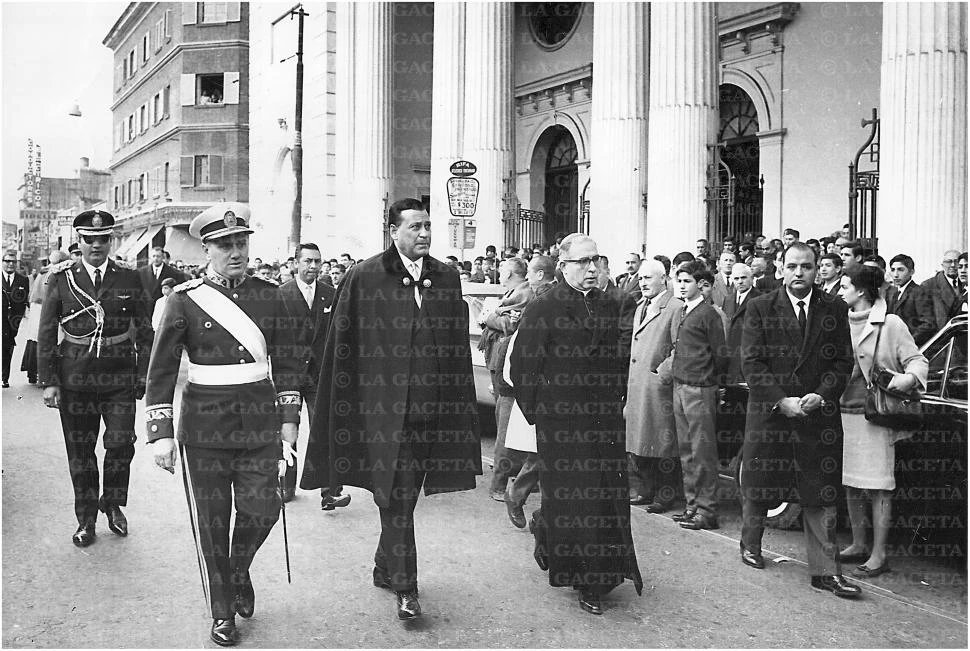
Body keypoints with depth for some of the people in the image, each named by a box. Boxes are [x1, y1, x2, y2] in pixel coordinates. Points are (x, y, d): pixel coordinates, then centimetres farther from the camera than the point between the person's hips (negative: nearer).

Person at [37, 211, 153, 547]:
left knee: (121, 444, -3)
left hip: (120, 377, 0)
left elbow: (144, 331, 6)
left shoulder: (129, 279, 2)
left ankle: (113, 505, 23)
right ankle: (86, 519, 24)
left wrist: (144, 375, 2)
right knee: (80, 451, 8)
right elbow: (46, 333, 3)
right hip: (75, 378, 0)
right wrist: (49, 381, -2)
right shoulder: (61, 279, 1)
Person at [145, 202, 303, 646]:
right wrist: (161, 433, -7)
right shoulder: (185, 300, -3)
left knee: (262, 510, -2)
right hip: (204, 428, -2)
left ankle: (239, 570, 32)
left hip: (259, 423, 2)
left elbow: (286, 363, 9)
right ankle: (221, 613, 26)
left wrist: (288, 421, 5)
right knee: (210, 523, 7)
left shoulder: (269, 295, 3)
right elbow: (161, 371, -2)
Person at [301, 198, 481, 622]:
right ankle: (405, 588, 11)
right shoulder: (363, 278, -4)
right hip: (383, 406, -4)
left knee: (402, 497, 15)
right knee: (396, 498, -1)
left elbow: (458, 345, 10)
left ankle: (385, 568, 35)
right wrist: (347, 406, -6)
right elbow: (343, 346, -3)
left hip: (430, 408, 4)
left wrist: (461, 406, 7)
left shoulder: (446, 278, 8)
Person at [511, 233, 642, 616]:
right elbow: (523, 364, -7)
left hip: (604, 419, 5)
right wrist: (534, 411, -6)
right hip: (561, 422, -5)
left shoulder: (609, 306, 10)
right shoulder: (543, 308, -7)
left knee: (608, 495, 7)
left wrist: (616, 401, 13)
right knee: (569, 495, 0)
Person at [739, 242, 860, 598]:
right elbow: (751, 362, -6)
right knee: (757, 485, 13)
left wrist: (821, 395, -12)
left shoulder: (835, 309, 5)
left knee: (821, 495, 2)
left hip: (819, 414, 1)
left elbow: (843, 361, 3)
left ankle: (825, 571, 9)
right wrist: (781, 401, -15)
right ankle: (750, 545, 36)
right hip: (768, 412, 0)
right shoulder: (759, 307, -1)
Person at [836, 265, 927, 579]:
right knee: (850, 485, 12)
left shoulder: (890, 324, -5)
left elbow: (916, 359, -5)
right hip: (844, 411, 6)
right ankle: (858, 545, 26)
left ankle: (879, 555, 6)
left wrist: (909, 377, -25)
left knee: (877, 486, -2)